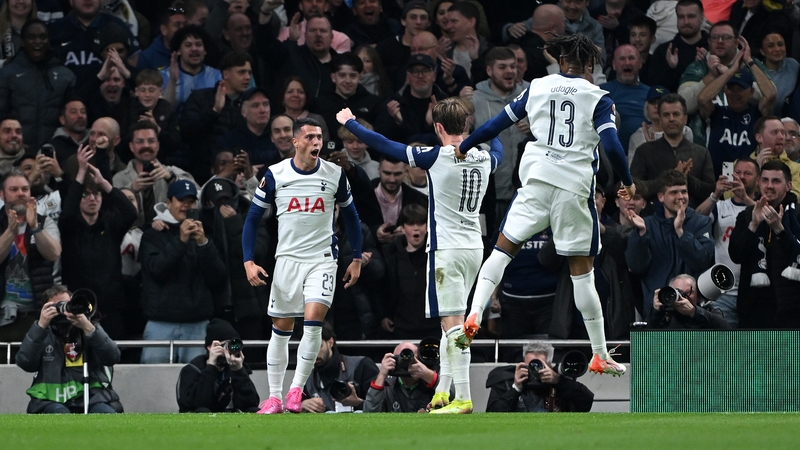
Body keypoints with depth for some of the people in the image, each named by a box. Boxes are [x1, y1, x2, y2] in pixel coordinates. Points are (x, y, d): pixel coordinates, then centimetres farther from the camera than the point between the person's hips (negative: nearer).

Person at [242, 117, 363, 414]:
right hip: (287, 259, 1)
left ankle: (297, 389, -9)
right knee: (281, 329, 5)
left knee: (313, 320, -19)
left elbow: (351, 216, 13)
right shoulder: (275, 175, -3)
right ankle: (274, 396, 15)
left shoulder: (335, 175, 0)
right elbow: (253, 219, 4)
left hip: (322, 259, -1)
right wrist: (249, 261, -5)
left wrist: (356, 259, 10)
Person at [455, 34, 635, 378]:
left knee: (503, 249, 7)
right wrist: (628, 183, 8)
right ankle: (600, 356, 7)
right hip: (575, 188, -1)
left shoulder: (537, 87, 9)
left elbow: (497, 124, 12)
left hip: (536, 181, 1)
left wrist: (461, 148, 25)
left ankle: (474, 315, -14)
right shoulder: (598, 98, 2)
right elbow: (612, 146, -8)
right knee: (582, 270, 4)